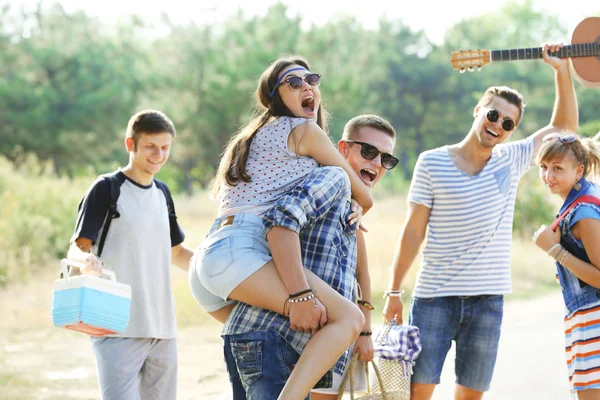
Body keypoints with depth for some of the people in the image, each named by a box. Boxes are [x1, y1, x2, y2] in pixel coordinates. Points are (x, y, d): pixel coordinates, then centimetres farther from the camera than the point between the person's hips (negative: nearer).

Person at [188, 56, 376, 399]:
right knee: (348, 318, -22)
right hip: (238, 251, -9)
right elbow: (364, 197, 15)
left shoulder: (255, 138, 31)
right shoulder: (305, 131, 7)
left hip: (203, 261, 9)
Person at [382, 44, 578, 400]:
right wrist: (394, 291, -1)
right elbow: (414, 230, 0)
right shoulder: (432, 163, -1)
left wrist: (562, 70, 2)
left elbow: (564, 126, 12)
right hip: (434, 297, -3)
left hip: (488, 300, 3)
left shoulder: (512, 160, 7)